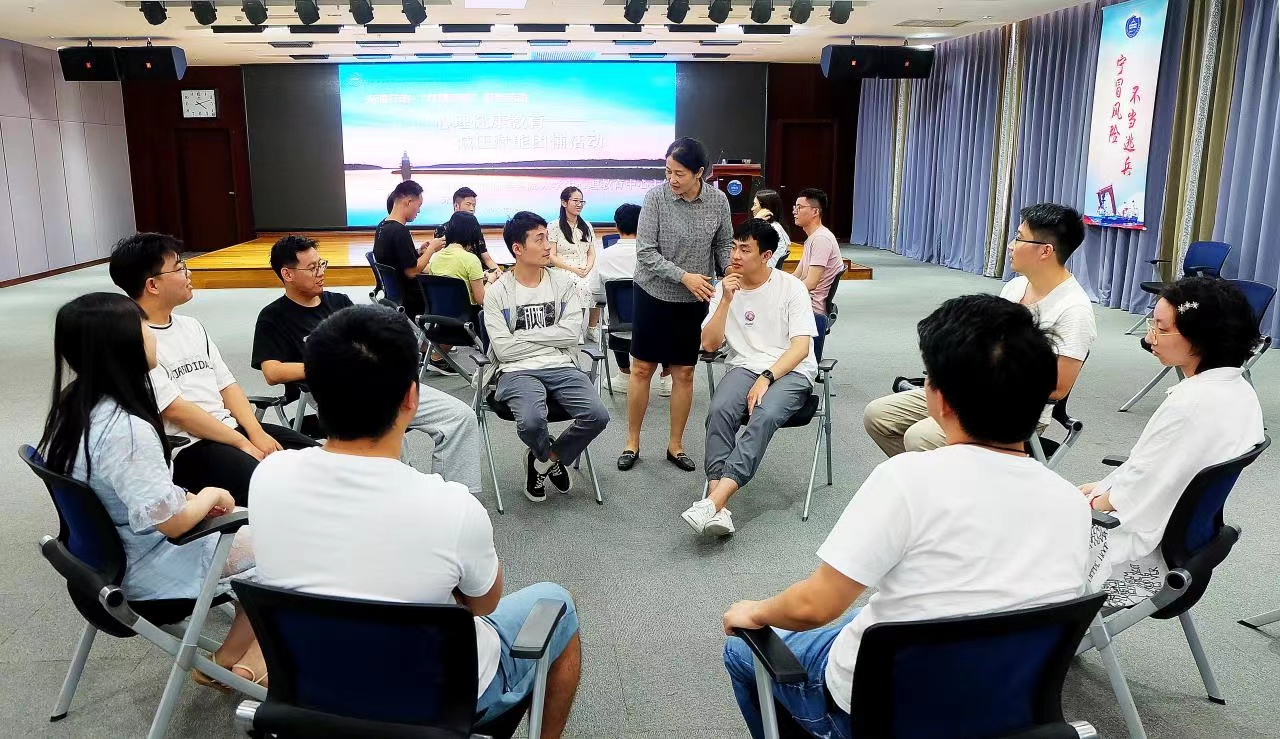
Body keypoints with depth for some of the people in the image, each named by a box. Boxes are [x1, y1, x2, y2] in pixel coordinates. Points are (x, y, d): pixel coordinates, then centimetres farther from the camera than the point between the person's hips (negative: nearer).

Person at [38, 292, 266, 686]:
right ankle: (229, 659, 16)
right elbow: (173, 520, -29)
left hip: (112, 560, 9)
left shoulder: (72, 407, -3)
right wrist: (211, 495, -10)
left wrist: (191, 498, 3)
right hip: (160, 578, -9)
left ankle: (243, 657, 24)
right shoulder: (126, 431, -33)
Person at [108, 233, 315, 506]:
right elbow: (176, 410, -16)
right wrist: (243, 444, -14)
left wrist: (256, 433, -3)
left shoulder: (191, 326, 16)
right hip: (185, 451, -8)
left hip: (230, 427, 8)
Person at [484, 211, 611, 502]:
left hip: (561, 367, 3)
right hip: (518, 371, -3)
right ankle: (554, 460, 7)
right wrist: (551, 338, -4)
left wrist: (524, 335, -6)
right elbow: (503, 349, -8)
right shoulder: (497, 293, 0)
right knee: (531, 422, -33)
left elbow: (572, 333, -3)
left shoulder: (563, 283, 8)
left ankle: (543, 461, 6)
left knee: (597, 416, -23)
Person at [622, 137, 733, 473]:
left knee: (684, 373, 9)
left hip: (694, 300, 2)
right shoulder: (656, 197, -14)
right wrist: (684, 276, -24)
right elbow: (645, 252, -16)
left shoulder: (718, 201, -6)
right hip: (654, 293, -2)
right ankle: (632, 442, 20)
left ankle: (676, 445, 24)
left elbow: (724, 245, 5)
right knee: (641, 368, 5)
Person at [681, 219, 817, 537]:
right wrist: (726, 301, -8)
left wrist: (767, 378, -21)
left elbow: (801, 346, -8)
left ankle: (714, 499, -43)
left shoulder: (791, 287, -1)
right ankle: (719, 509, -38)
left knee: (765, 415, -35)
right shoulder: (725, 288, 9)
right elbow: (709, 344, 3)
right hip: (744, 366, 3)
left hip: (790, 370, -2)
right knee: (719, 411, -31)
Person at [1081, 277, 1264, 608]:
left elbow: (1140, 490, -21)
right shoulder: (1239, 390, 1)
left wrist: (1097, 500, -3)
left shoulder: (1192, 404, -29)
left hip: (1148, 555, -9)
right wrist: (1103, 487, 9)